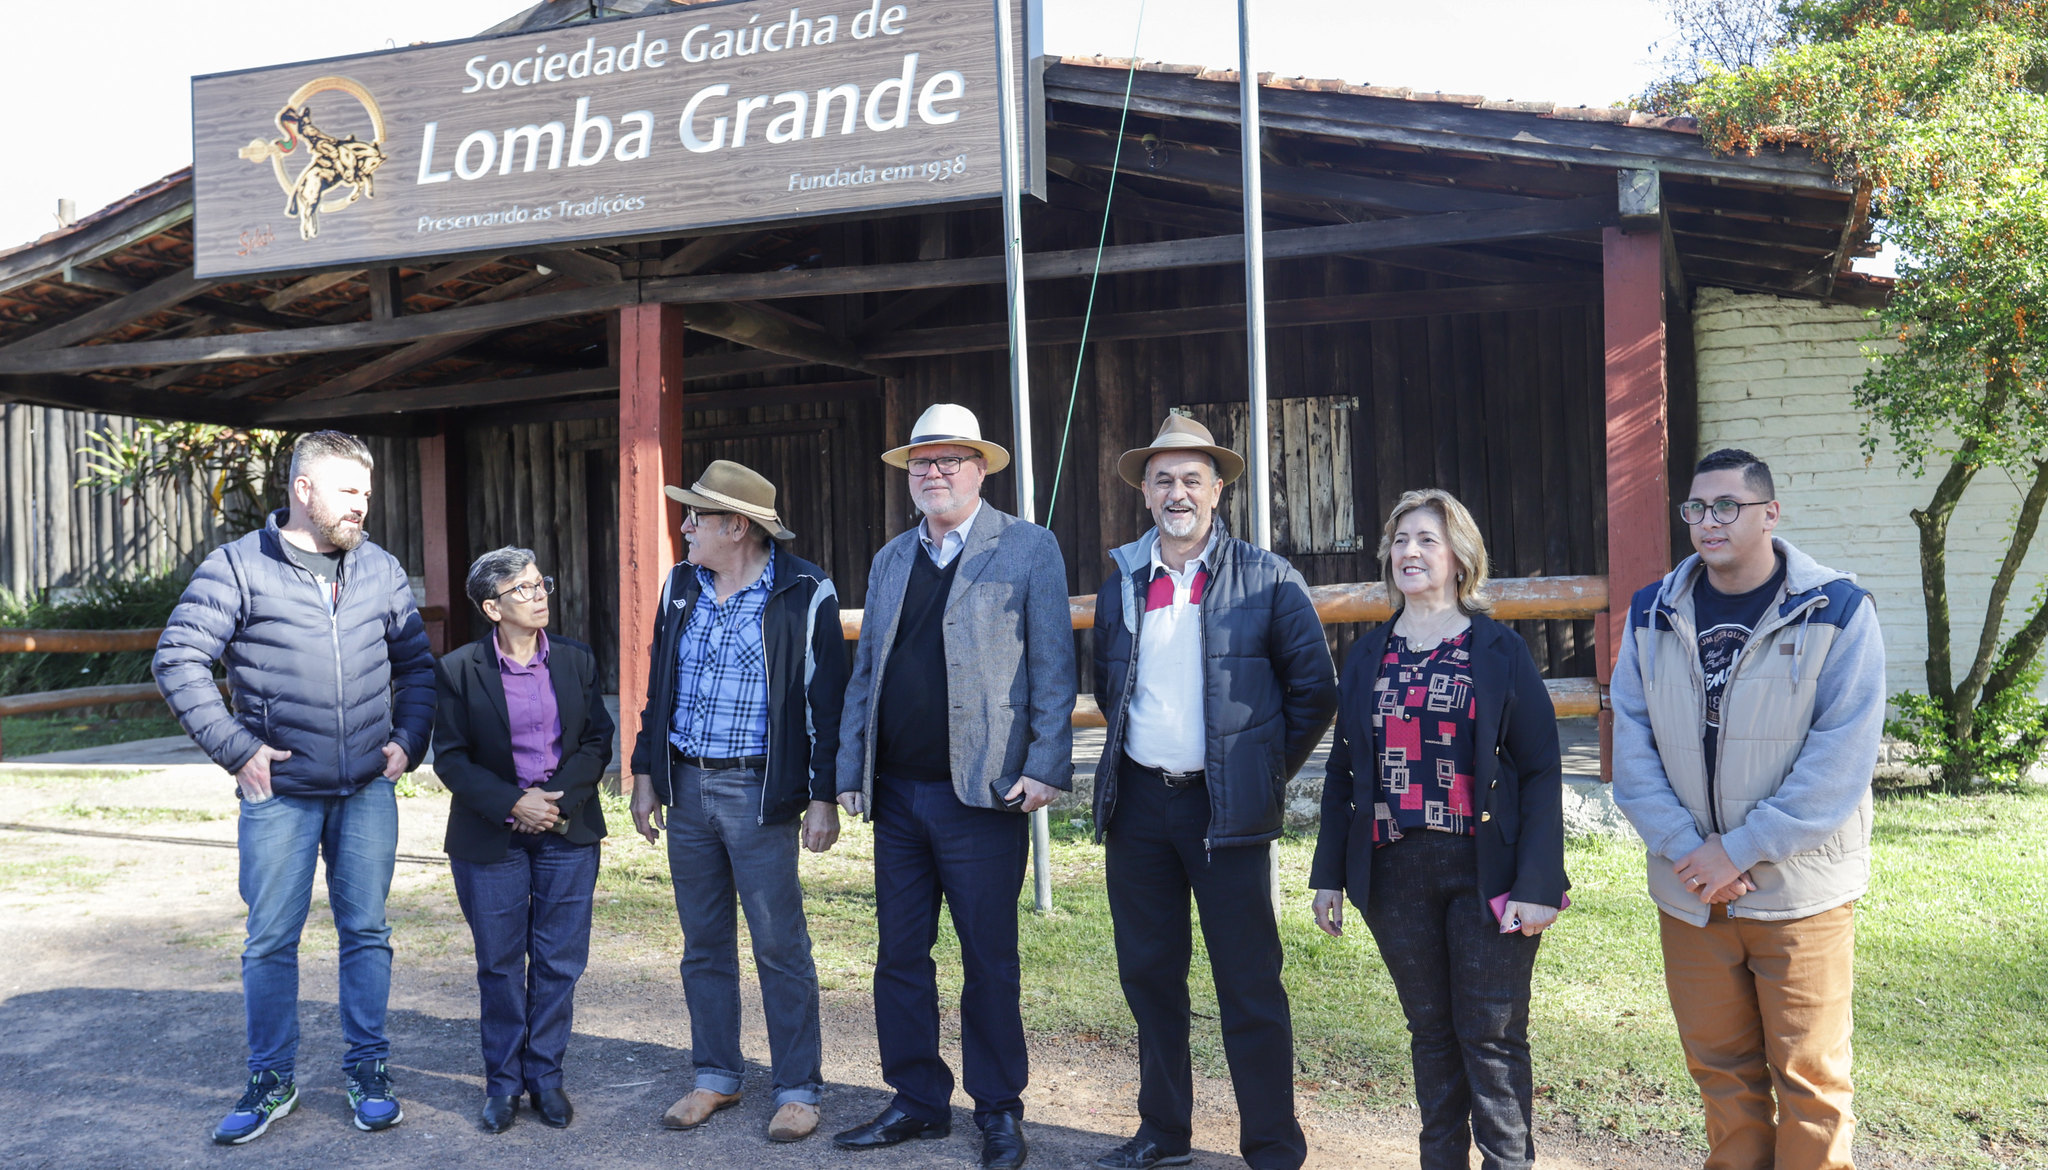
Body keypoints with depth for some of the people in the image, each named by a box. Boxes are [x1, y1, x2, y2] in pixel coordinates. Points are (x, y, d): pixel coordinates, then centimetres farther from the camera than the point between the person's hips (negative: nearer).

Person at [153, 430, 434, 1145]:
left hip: (368, 791, 2)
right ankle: (271, 1080, 23)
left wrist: (408, 739, 3)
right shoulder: (237, 568, -5)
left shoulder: (380, 570, 6)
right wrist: (236, 748, -11)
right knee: (270, 941, 7)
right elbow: (178, 661, -7)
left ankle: (368, 1070, 22)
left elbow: (416, 662, 14)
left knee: (366, 932, 9)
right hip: (278, 792, -2)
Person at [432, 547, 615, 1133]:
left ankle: (546, 1075, 21)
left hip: (568, 831, 2)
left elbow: (598, 740, 4)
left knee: (559, 962, 6)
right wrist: (513, 804, -15)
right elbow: (450, 758, -4)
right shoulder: (459, 670, -4)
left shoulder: (577, 660, 3)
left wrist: (559, 799, -10)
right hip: (491, 838, -2)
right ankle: (503, 1083, 22)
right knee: (499, 965, 8)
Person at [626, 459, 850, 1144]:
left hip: (758, 792, -5)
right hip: (686, 787, 6)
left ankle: (797, 1091, 13)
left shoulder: (805, 593, -8)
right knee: (703, 945, 13)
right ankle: (716, 1079, 27)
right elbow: (658, 687, 17)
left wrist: (823, 798, -9)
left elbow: (826, 700, -7)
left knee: (780, 947, 0)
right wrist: (646, 775, 13)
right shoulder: (680, 587, 9)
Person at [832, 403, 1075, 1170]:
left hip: (982, 792, -5)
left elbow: (1053, 668, -5)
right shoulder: (890, 561, 15)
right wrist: (851, 771, 9)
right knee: (899, 955, 12)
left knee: (989, 958, 5)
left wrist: (1045, 766, -12)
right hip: (896, 792, 5)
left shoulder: (1029, 548, -1)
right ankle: (918, 1101, 27)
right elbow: (864, 672, 15)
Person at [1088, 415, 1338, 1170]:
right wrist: (1135, 752, 13)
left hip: (1225, 806, -4)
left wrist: (1268, 770, 0)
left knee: (1249, 987, 1)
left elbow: (1314, 686, 0)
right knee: (1148, 974, 13)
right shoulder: (1121, 583, 9)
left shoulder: (1265, 578, -3)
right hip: (1137, 801, 4)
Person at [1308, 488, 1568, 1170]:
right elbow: (1344, 772, 12)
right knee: (1430, 1031, 13)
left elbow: (1541, 772, -5)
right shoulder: (1368, 657, 9)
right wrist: (1329, 873, 8)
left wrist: (1538, 883, -13)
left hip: (1485, 870, -3)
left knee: (1492, 1037, 2)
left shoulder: (1499, 651, -2)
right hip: (1396, 873, 3)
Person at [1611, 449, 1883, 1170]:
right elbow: (1631, 746, -1)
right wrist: (1686, 852, -12)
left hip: (1800, 890, -3)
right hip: (1689, 888, 3)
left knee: (1809, 1077, 6)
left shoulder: (1837, 612, -7)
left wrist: (1738, 850, -16)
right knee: (1719, 1068, 15)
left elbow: (1840, 760, -13)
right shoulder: (1652, 616, 3)